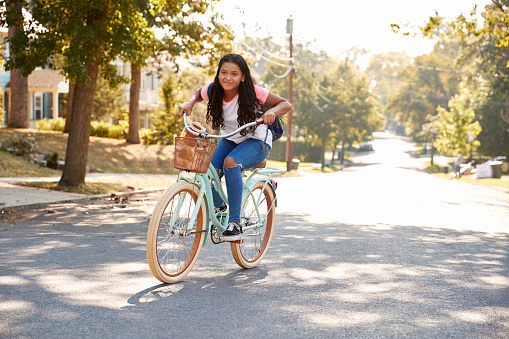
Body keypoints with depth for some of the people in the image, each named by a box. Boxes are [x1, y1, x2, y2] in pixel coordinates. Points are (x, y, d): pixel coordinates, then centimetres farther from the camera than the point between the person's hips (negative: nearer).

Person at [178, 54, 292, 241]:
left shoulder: (252, 92, -23)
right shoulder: (214, 91, -12)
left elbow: (286, 104, -20)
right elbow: (198, 92, 13)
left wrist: (272, 111, -42)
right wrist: (189, 103, -10)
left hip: (256, 142, -4)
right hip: (229, 140, 4)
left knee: (230, 162, -36)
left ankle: (235, 223, -28)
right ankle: (218, 209, 12)